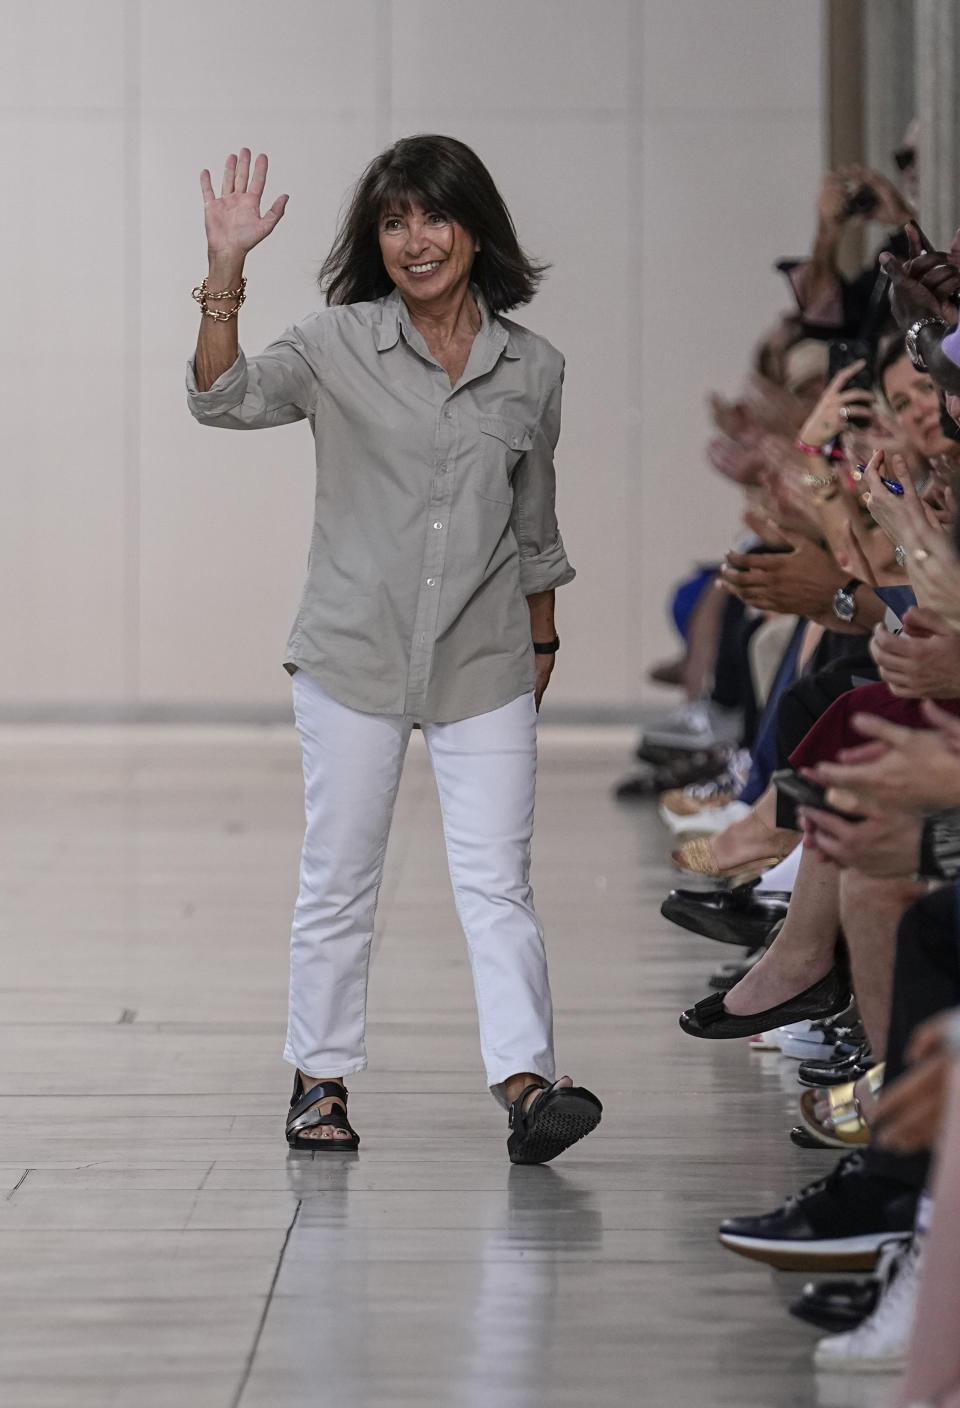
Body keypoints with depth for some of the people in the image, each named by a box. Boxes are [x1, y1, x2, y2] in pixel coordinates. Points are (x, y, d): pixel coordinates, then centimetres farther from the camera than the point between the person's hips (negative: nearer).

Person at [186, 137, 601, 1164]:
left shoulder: (532, 369, 5)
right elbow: (225, 401, -17)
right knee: (338, 879, 7)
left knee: (496, 880, -7)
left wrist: (542, 640, 24)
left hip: (484, 664, 1)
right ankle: (321, 1078, 19)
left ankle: (526, 1083, -14)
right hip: (355, 655, -1)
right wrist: (225, 273, -28)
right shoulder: (339, 347, -2)